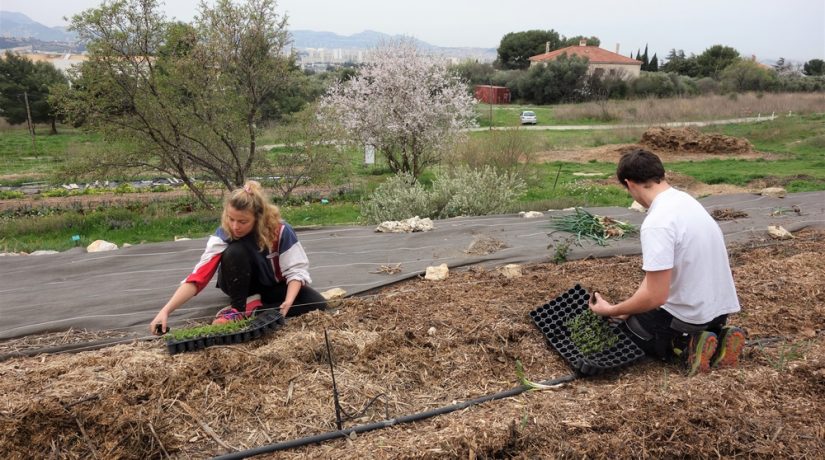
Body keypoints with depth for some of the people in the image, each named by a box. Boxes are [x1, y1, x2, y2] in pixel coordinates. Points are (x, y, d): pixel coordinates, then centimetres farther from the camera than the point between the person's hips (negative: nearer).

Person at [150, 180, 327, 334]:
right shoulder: (223, 235, -28)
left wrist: (288, 301, -41)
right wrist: (165, 311, -45)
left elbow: (296, 269, -24)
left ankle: (253, 308, -20)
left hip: (275, 286, 1)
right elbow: (199, 276, -35)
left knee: (318, 304, -26)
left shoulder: (280, 231, -29)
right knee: (234, 251, -35)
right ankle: (239, 308, -19)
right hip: (243, 284, -1)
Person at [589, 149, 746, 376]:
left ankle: (687, 347, -4)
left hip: (691, 315, -8)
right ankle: (716, 336, 9)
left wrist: (611, 310, -11)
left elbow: (655, 297, -26)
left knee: (629, 324, 18)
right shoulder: (684, 199, 3)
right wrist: (627, 307, 17)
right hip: (720, 305, 8)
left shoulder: (656, 223, -26)